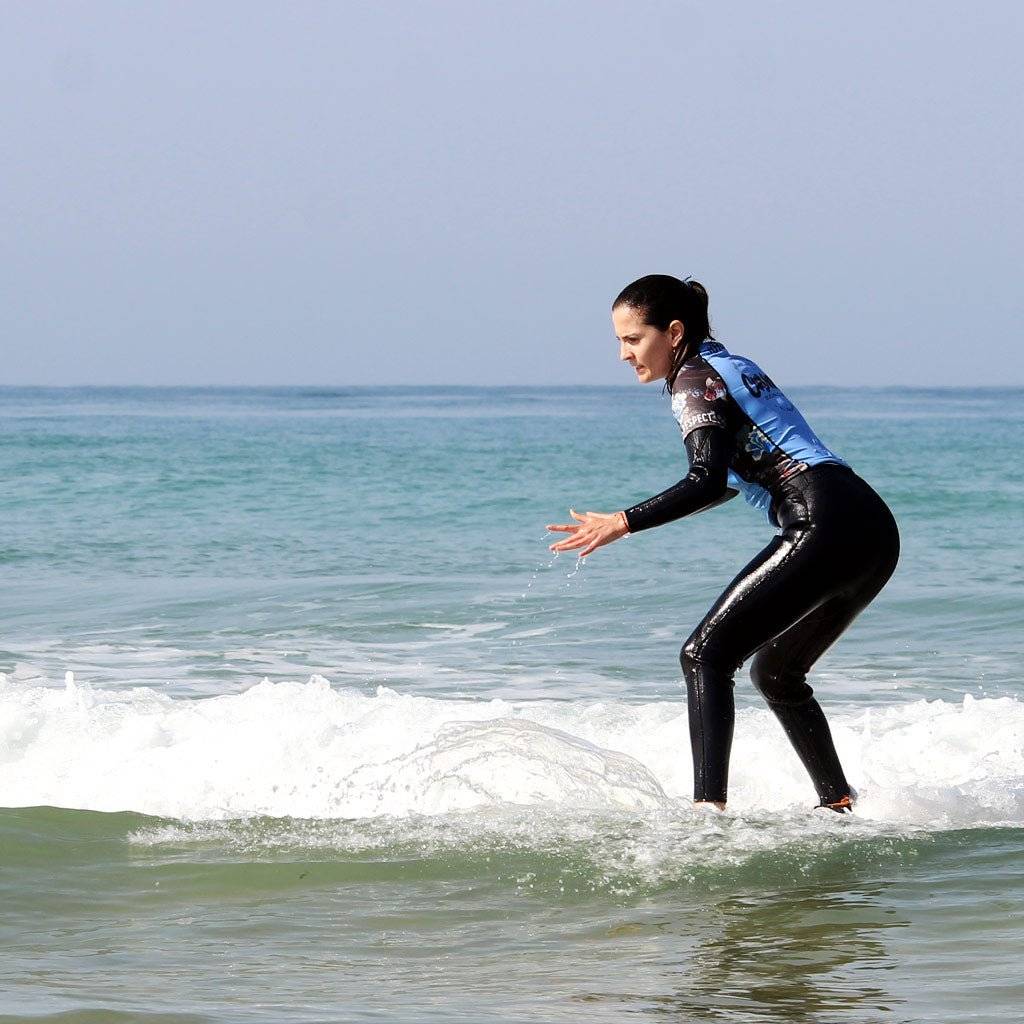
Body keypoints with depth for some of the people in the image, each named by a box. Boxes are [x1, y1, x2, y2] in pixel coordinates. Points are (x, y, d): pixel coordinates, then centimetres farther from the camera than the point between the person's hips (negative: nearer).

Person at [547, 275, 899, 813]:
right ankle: (839, 805, 21)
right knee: (775, 671, 23)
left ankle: (709, 804, -22)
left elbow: (709, 481, -17)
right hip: (875, 531, 9)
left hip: (823, 525, -9)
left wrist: (623, 522, -17)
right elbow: (731, 478, 35)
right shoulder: (731, 367, 25)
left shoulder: (695, 378, -2)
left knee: (705, 655, -9)